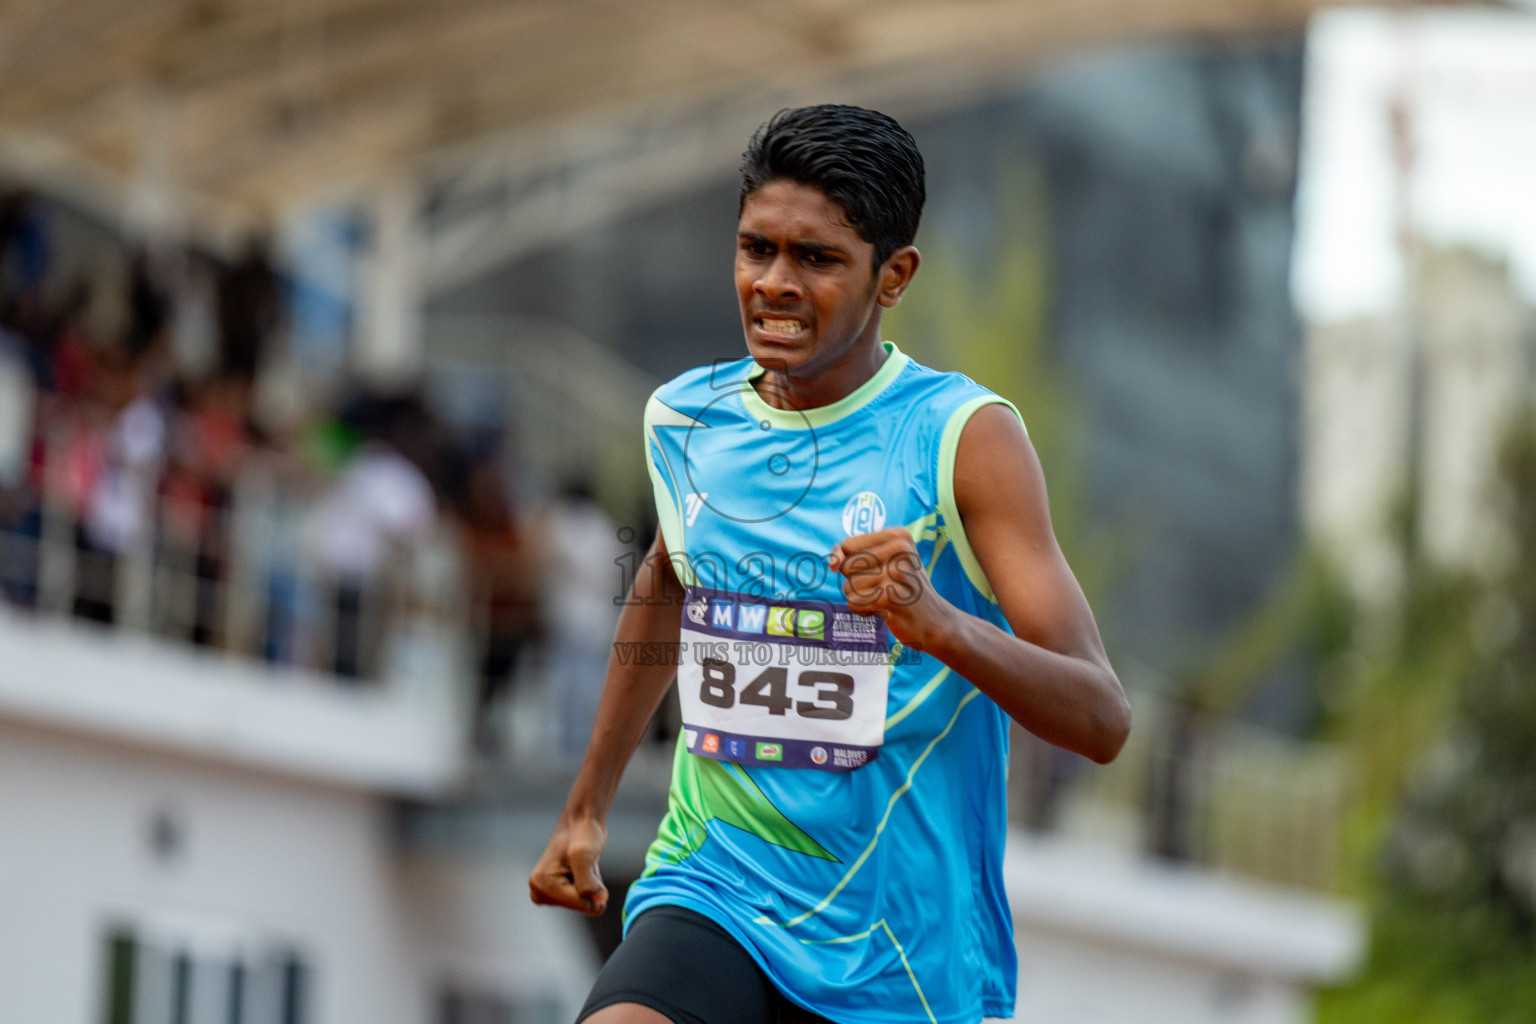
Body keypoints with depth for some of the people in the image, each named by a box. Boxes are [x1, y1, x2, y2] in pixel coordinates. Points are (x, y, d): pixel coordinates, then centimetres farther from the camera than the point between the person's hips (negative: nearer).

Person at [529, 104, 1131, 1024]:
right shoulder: (683, 420, 5)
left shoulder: (964, 438, -9)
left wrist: (936, 622, -32)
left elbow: (1102, 721, -15)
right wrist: (587, 807, 31)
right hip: (711, 894, 2)